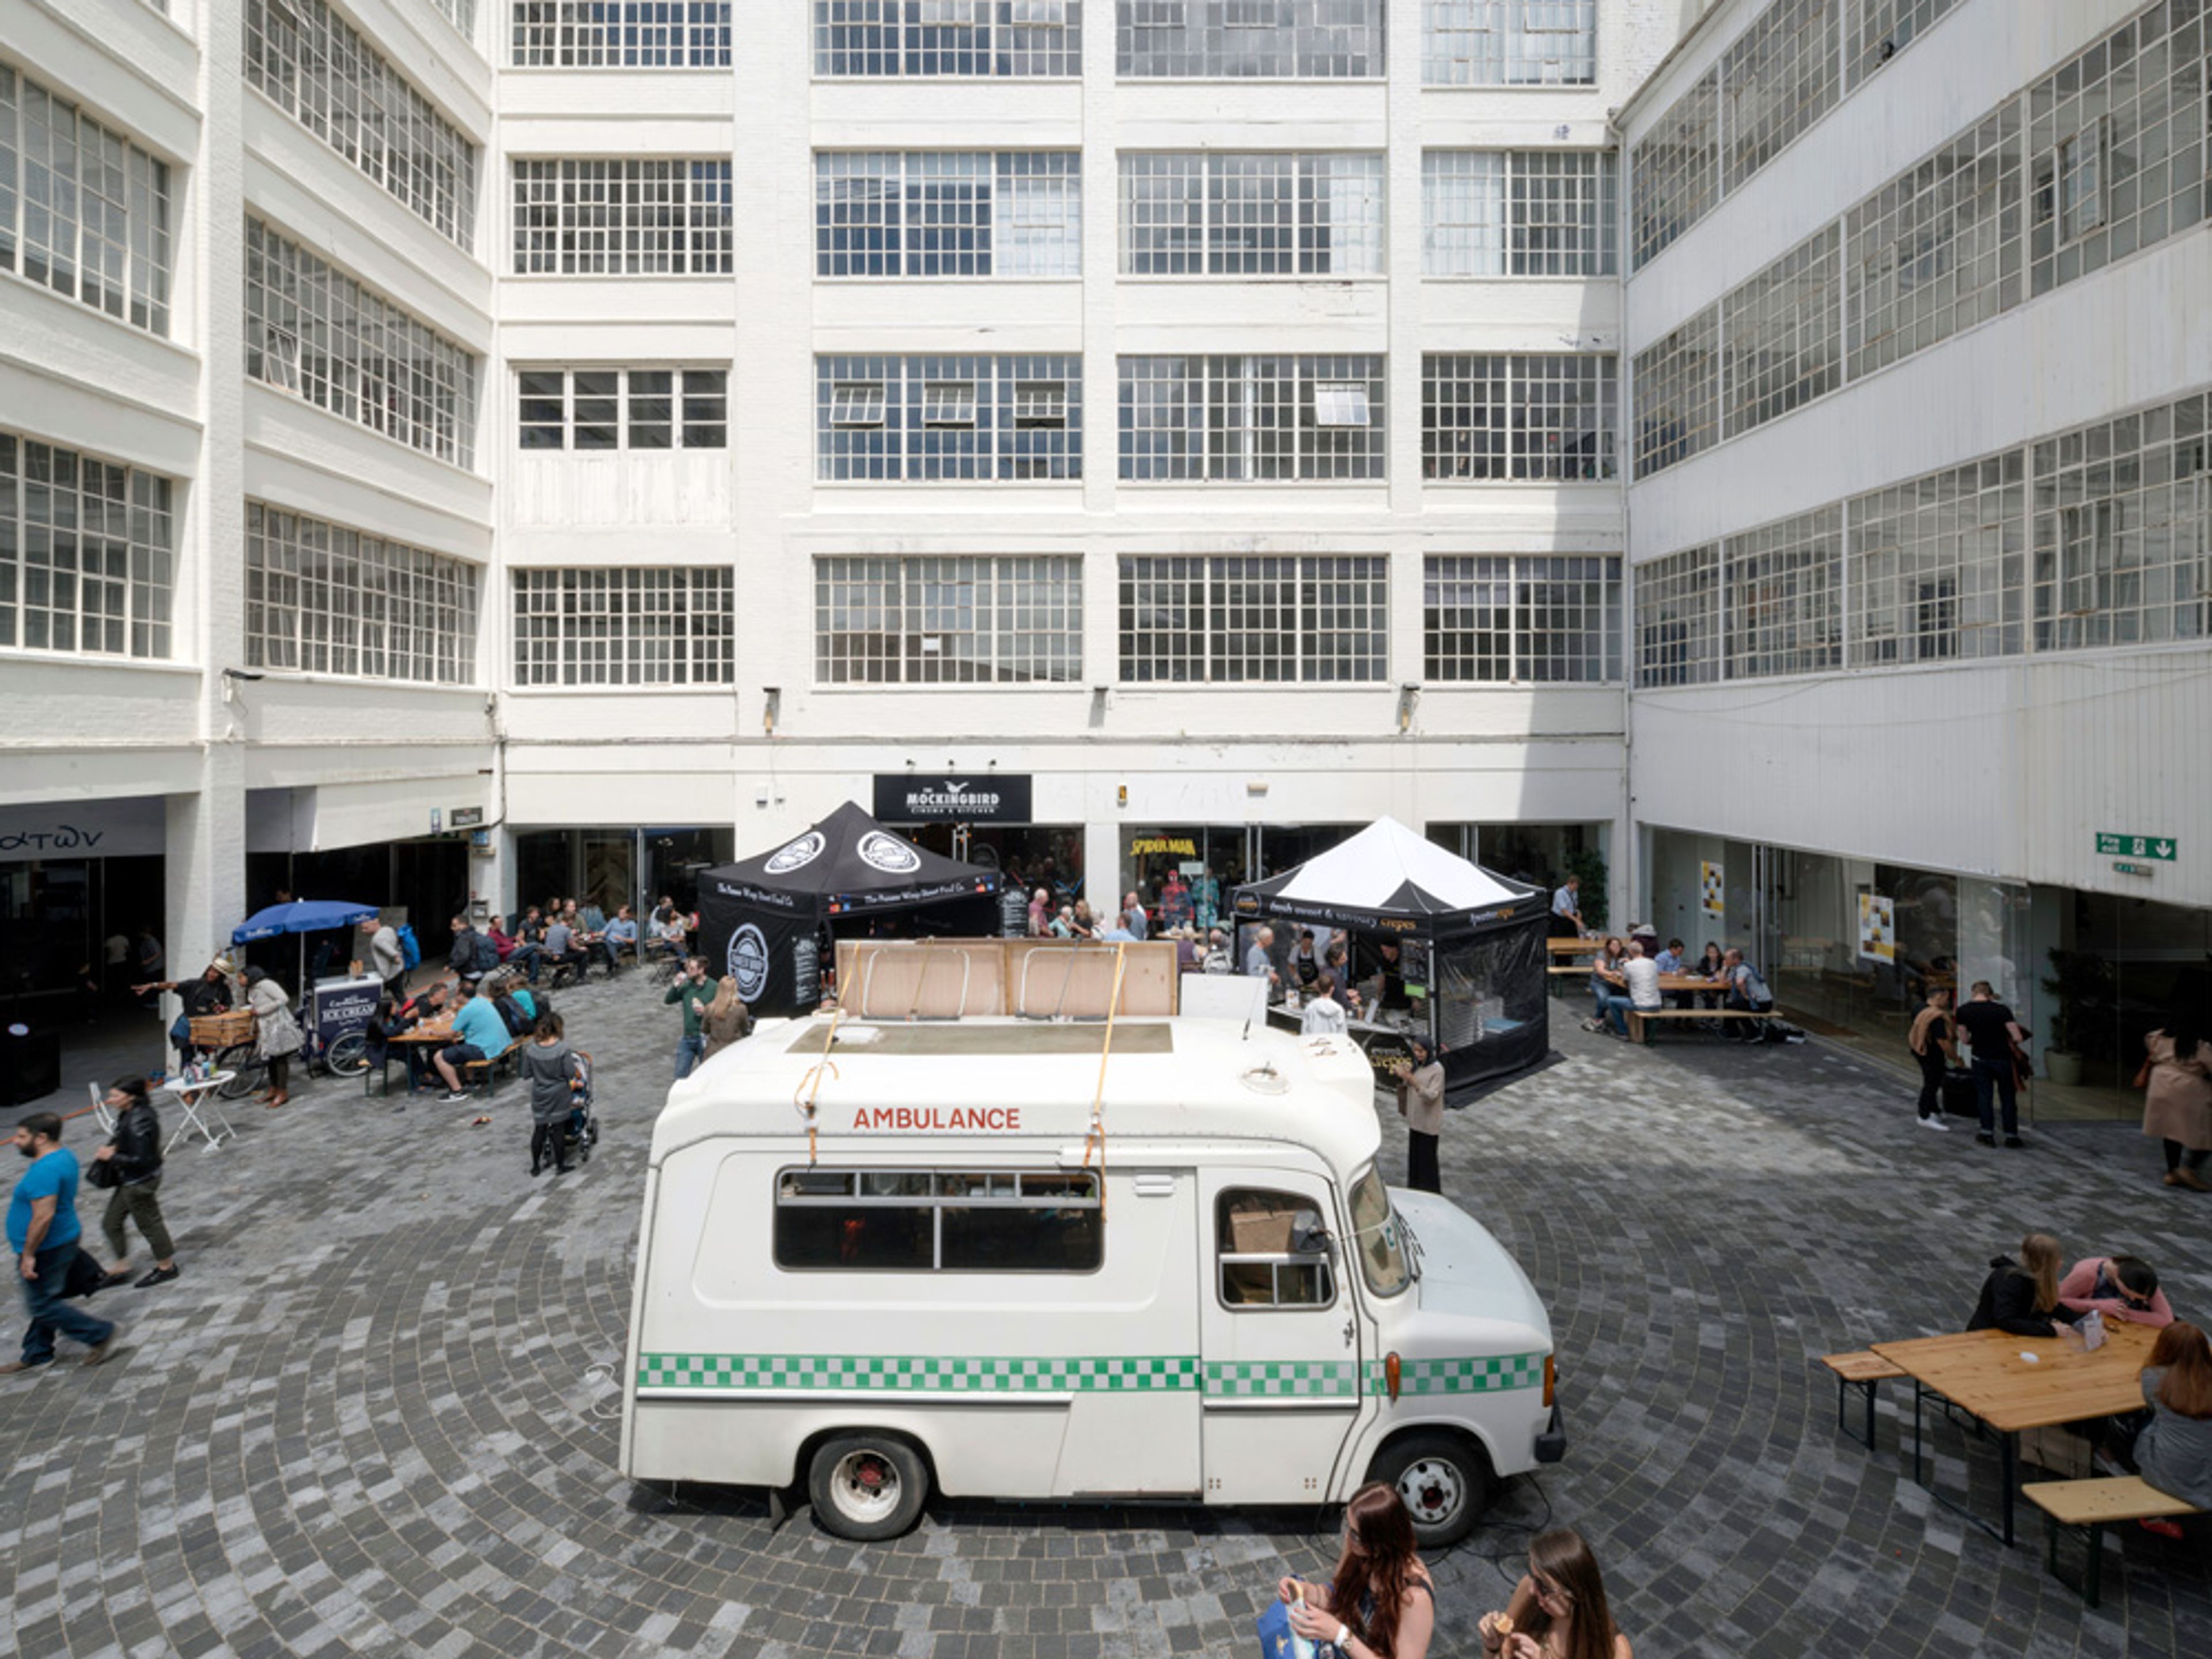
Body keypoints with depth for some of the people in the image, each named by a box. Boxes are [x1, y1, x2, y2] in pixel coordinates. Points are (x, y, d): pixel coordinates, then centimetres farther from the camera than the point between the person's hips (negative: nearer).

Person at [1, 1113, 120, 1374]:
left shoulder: (45, 1170, -27)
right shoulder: (64, 1155, 6)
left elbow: (43, 1216, -31)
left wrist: (28, 1254, -23)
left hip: (47, 1249, -10)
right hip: (62, 1240, 10)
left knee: (42, 1305, 1)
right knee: (43, 1301, 19)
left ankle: (100, 1333, 5)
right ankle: (37, 1356, 31)